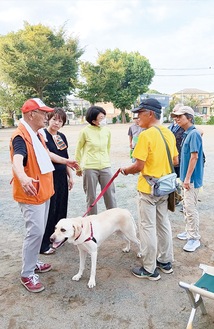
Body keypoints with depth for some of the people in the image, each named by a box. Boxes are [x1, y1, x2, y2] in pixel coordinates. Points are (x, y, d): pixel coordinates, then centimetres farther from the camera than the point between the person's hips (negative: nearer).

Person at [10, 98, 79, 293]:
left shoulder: (36, 134, 9)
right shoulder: (21, 136, -21)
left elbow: (45, 153, 27)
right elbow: (17, 160, -40)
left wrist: (65, 161, 38)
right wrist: (23, 177, -61)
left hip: (43, 191, 10)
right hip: (31, 193, -10)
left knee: (40, 230, 18)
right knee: (35, 232, -5)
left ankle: (33, 263, 35)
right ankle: (27, 275, 12)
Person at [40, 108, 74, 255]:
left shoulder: (62, 137, 10)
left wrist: (70, 176, 15)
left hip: (62, 177, 7)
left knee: (61, 207, 14)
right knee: (49, 209, -1)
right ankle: (44, 244, 13)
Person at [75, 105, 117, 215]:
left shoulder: (107, 131, 3)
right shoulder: (85, 131, -8)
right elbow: (78, 149, 4)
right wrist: (78, 166, 9)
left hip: (105, 167, 3)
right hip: (89, 168, -3)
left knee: (110, 195, 6)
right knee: (91, 197, 8)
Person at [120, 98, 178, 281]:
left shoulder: (146, 135, -19)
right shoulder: (169, 133, 4)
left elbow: (139, 166, -20)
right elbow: (175, 161, 10)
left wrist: (125, 170, -1)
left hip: (148, 188, -8)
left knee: (148, 227, 4)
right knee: (164, 223, 18)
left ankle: (150, 269, 16)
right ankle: (166, 261, 33)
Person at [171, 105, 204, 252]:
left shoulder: (194, 134, -16)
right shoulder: (188, 134, 11)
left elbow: (194, 156, -20)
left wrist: (188, 178, -20)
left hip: (192, 178, -10)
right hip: (186, 177, 10)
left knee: (191, 208, -4)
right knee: (187, 206, 17)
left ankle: (194, 238, 7)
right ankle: (189, 231, 30)